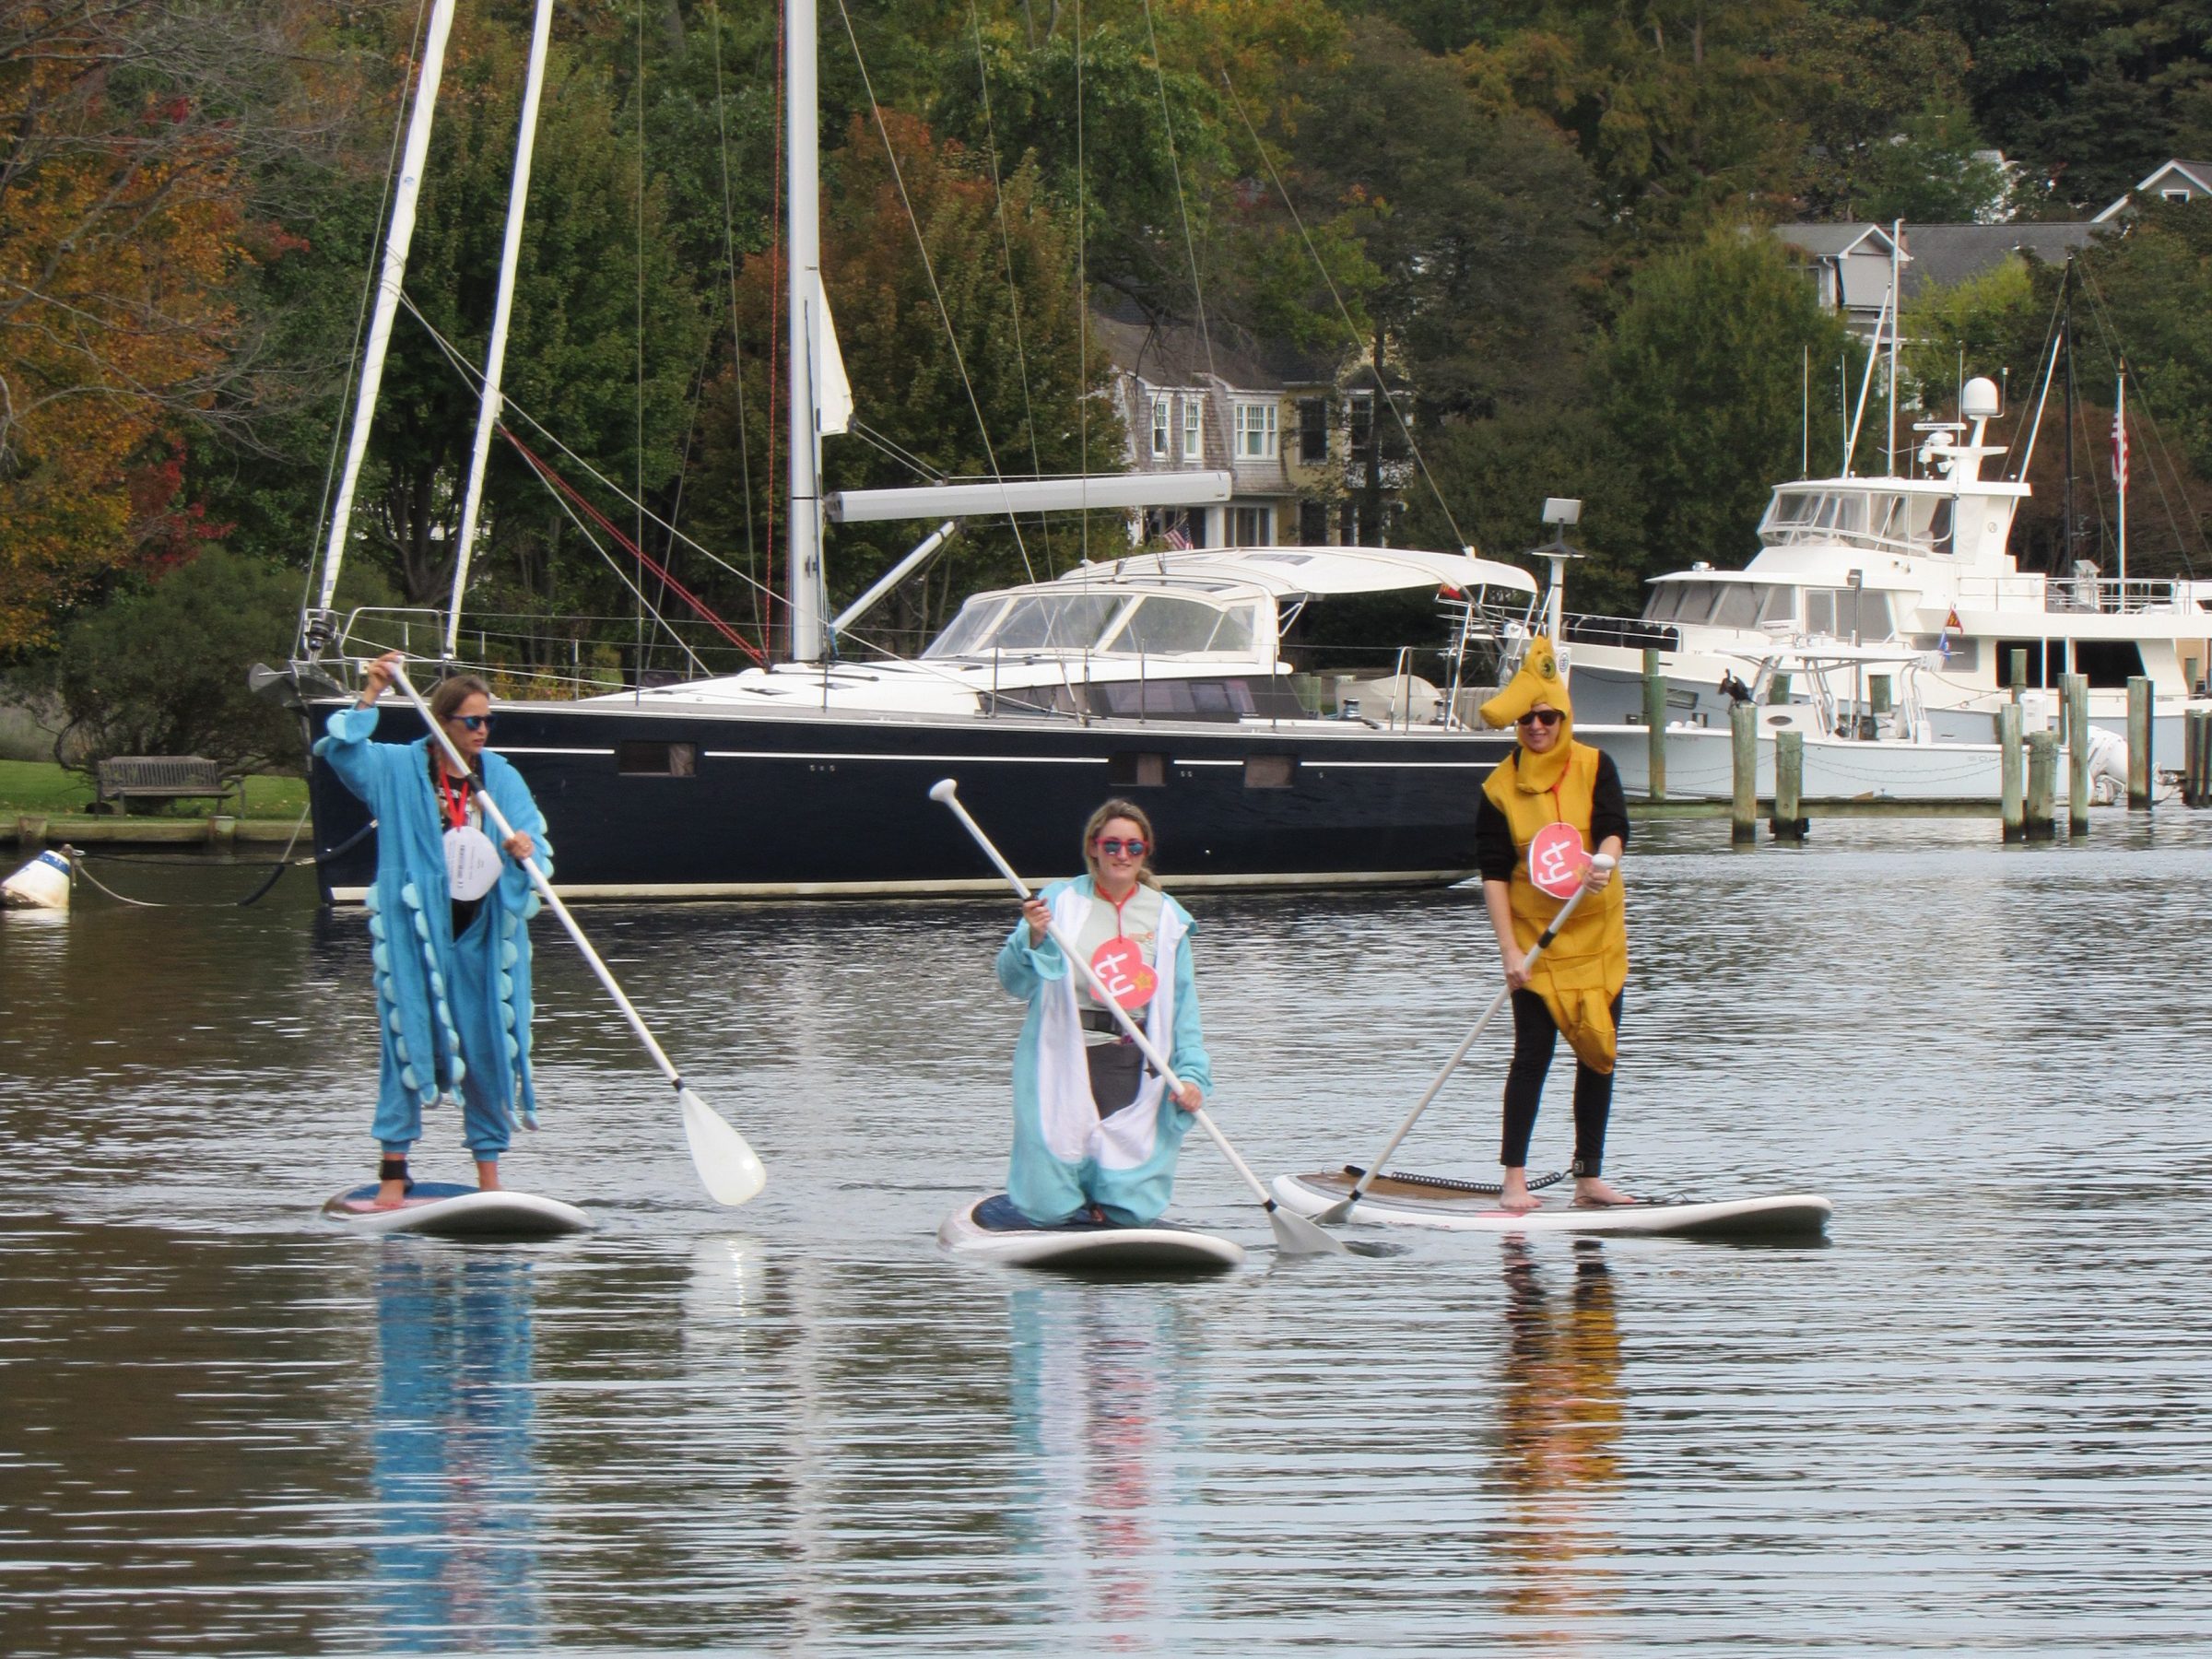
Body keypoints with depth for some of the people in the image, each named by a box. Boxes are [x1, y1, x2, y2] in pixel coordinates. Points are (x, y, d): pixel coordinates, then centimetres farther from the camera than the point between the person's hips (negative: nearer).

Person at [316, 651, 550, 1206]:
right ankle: (392, 1170, 0)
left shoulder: (503, 779, 9)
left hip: (482, 933, 3)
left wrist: (525, 850, -20)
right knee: (408, 1042, -4)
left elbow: (535, 844, 4)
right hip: (414, 929, -3)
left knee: (488, 1046, 4)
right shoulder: (399, 769, 1)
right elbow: (340, 750, -12)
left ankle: (488, 1173, 12)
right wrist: (369, 698, -22)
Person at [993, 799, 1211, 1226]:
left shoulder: (1165, 916, 8)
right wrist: (1033, 938, -25)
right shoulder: (1060, 902, 1)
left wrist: (1191, 1072, -3)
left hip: (1133, 1065, 2)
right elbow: (1014, 982, -6)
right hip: (1065, 1060, -2)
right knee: (1050, 1211, -7)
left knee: (1130, 1213, -4)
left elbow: (1182, 1004, 9)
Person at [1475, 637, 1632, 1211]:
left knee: (1599, 1053, 6)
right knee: (1533, 1052, -9)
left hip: (1596, 932, 2)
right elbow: (1493, 873, -5)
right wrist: (1509, 949, -14)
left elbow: (1614, 828, -14)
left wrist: (1601, 863, -38)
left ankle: (1589, 1176, 14)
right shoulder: (1500, 787, -3)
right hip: (1534, 935, -2)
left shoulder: (1594, 767, -1)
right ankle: (1514, 1179, -8)